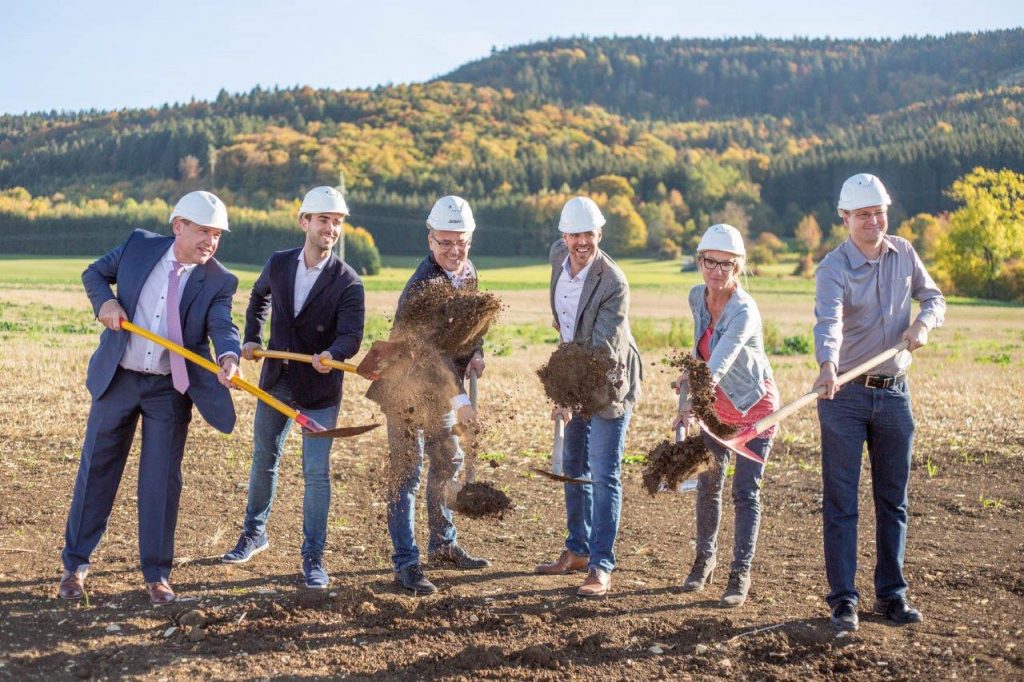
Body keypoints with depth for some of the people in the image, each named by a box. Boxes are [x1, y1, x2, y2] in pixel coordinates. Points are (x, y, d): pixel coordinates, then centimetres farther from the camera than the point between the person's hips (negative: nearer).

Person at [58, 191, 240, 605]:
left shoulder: (219, 282, -7)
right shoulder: (139, 245, -3)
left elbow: (222, 326, -20)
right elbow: (94, 273, 10)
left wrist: (228, 357, -42)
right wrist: (105, 301, -11)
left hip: (170, 389, -1)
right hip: (117, 379, 1)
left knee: (161, 480, 3)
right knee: (95, 470, 9)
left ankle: (156, 574, 17)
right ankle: (75, 564, 23)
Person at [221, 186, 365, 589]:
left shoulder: (347, 283, -12)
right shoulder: (278, 264, 0)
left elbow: (351, 336, -23)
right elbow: (259, 298, 22)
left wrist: (331, 354, -43)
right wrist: (252, 338, 11)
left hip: (320, 390, -4)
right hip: (275, 381, 4)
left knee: (317, 473, -5)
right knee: (263, 461, 18)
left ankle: (313, 558, 7)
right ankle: (254, 533, 39)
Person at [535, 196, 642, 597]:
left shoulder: (613, 283, -26)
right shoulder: (558, 254, -5)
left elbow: (602, 349, -29)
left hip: (608, 383, -8)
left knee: (603, 475, -7)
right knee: (573, 468, 16)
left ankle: (601, 567, -2)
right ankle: (577, 551, 29)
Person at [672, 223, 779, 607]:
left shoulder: (744, 310, -29)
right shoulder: (697, 296, -7)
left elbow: (720, 361, -44)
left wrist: (691, 405, -56)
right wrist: (690, 371, 4)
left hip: (755, 405, -6)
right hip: (717, 403, 6)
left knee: (746, 492, -5)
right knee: (708, 485, 10)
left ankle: (740, 574, 4)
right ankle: (704, 560, 28)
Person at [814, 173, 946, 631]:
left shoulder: (903, 253, 5)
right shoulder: (833, 269, -13)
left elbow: (933, 296, 16)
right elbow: (829, 322, -30)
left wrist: (924, 322, -8)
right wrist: (827, 365, -50)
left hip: (894, 392, 5)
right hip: (845, 394, -5)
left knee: (893, 500, 10)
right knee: (841, 501, -1)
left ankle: (891, 594, 21)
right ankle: (843, 598, 6)